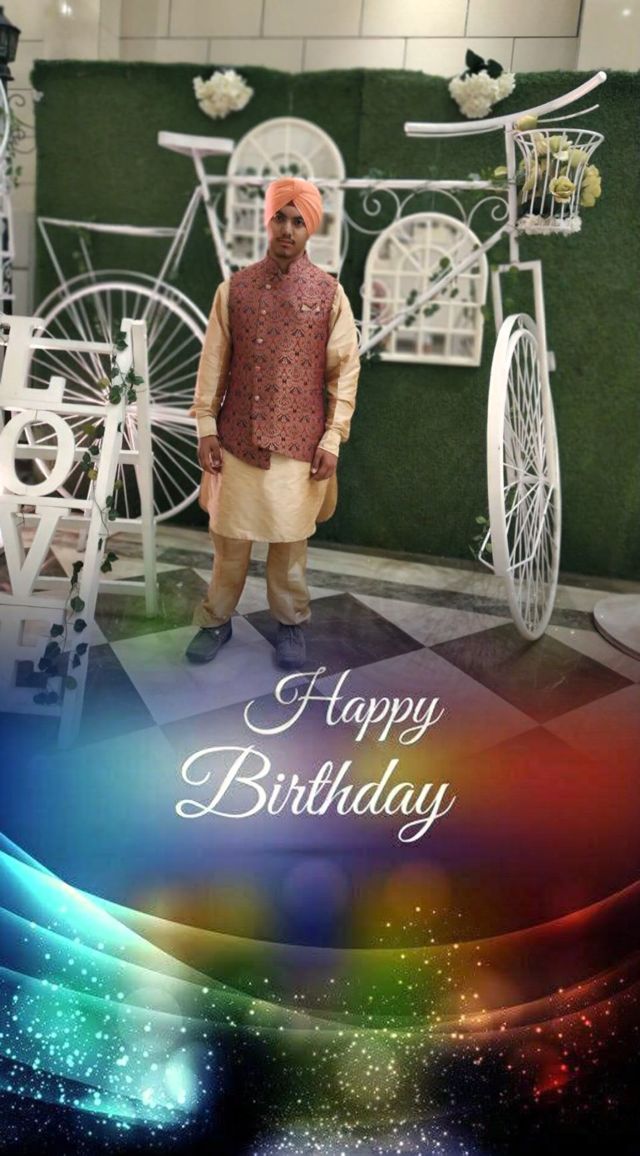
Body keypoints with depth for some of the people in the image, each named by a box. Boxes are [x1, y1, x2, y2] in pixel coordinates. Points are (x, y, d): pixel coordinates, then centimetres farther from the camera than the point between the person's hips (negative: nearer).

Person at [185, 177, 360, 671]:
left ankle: (291, 624, 26)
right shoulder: (234, 288, 3)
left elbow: (345, 370, 0)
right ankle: (216, 620, 27)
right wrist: (206, 426, -1)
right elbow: (214, 362, 4)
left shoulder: (330, 292, -1)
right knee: (230, 536, 10)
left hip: (299, 442, -1)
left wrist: (332, 438, -6)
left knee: (290, 540, 9)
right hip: (237, 438, 1)